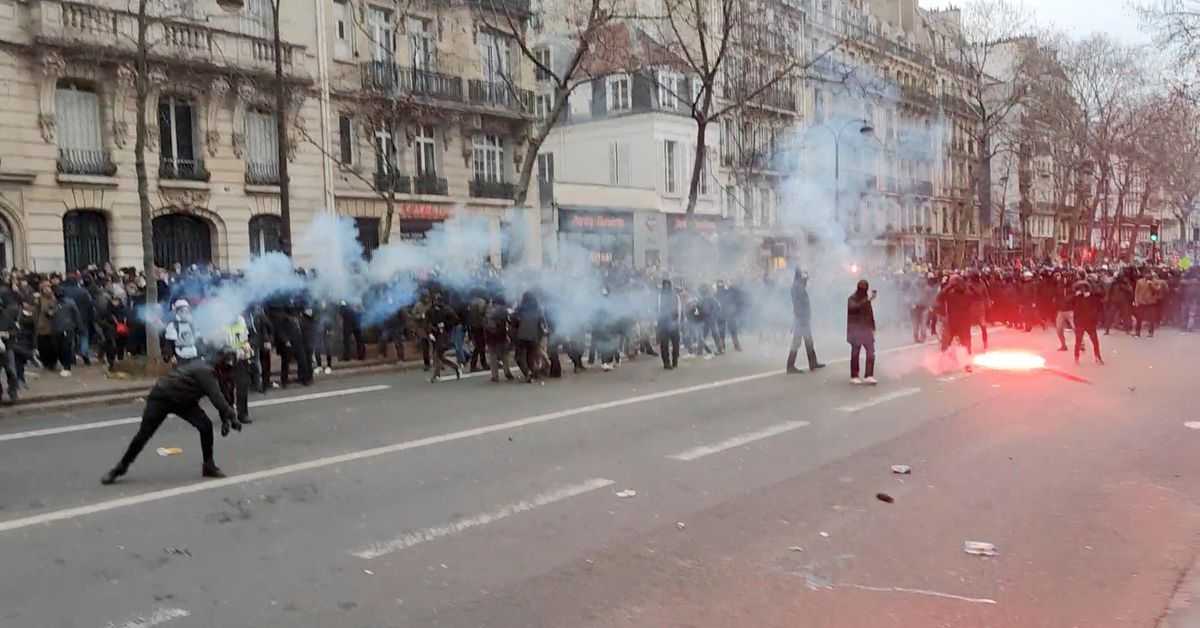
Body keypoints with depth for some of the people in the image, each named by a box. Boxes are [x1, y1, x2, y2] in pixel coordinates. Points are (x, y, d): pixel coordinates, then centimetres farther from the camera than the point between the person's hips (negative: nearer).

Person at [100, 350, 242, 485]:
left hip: (183, 400, 8)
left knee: (206, 425, -8)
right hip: (161, 398, -8)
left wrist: (225, 419, -8)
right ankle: (120, 468, 17)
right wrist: (232, 417, -34)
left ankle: (209, 466, 3)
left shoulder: (210, 371, -3)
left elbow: (220, 397, 4)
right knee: (143, 434, -2)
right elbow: (216, 398, -37)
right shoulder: (205, 371, -30)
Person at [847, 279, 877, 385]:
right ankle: (854, 376, 10)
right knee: (855, 353, 1)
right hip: (856, 330, -6)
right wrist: (867, 299, -37)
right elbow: (854, 307, -31)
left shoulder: (866, 299, 11)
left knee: (871, 352, -4)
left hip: (867, 330, 6)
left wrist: (873, 327, 17)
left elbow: (870, 313, 18)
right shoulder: (852, 299, -9)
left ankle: (868, 376, -2)